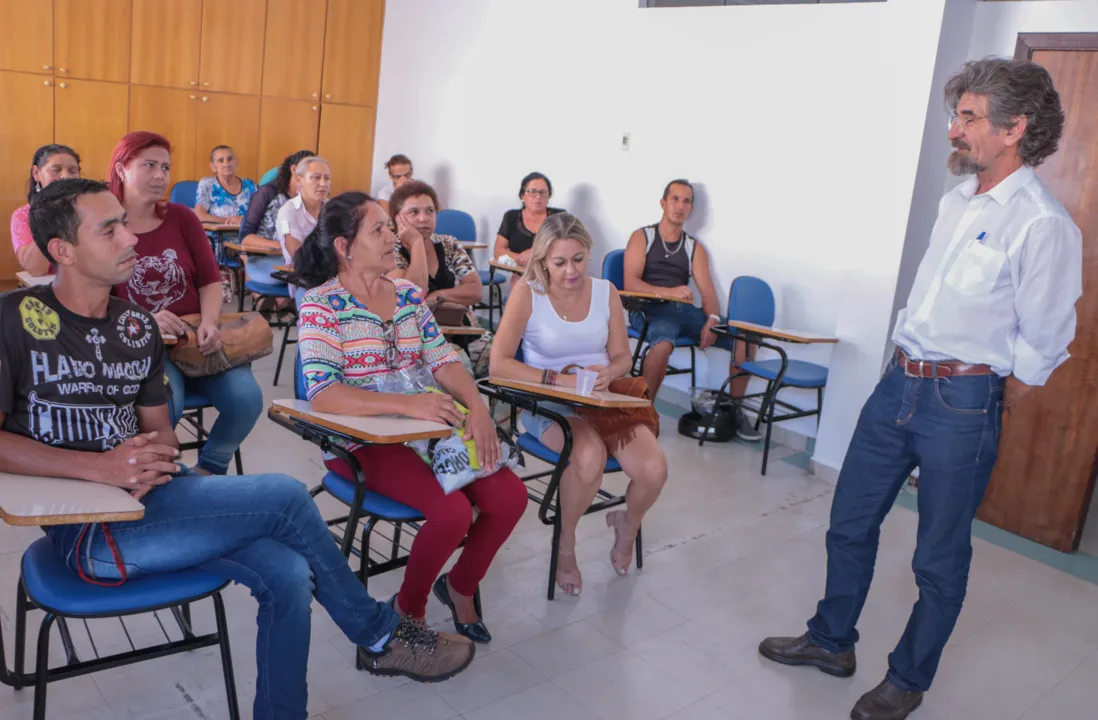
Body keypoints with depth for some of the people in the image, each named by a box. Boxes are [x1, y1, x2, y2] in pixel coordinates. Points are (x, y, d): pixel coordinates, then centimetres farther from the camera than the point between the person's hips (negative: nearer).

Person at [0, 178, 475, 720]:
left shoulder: (136, 325, 13)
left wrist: (153, 459, -9)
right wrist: (100, 466, -22)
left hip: (148, 496, 6)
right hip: (87, 529, -6)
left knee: (287, 575, -17)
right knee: (285, 498, -19)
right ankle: (378, 635, 2)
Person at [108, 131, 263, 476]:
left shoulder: (182, 218, 11)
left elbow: (210, 280, 6)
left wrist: (210, 323, -14)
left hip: (197, 337, 3)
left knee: (246, 397, -22)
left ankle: (208, 467, 7)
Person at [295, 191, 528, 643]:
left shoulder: (408, 294, 10)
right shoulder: (321, 304, -9)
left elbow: (444, 361, 1)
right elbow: (321, 394, -22)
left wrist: (477, 406, -20)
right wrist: (409, 404, -33)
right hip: (361, 441, -6)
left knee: (510, 496, -12)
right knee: (453, 511, -27)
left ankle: (461, 584, 16)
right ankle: (409, 610, 3)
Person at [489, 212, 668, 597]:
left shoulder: (605, 291, 5)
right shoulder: (527, 292, -7)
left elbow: (622, 357, 9)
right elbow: (499, 364, -16)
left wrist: (608, 372, -15)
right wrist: (558, 379, -24)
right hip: (549, 406, -4)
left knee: (654, 470, -22)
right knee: (590, 458, -36)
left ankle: (628, 524, 17)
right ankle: (565, 543, -4)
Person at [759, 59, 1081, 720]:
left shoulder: (1044, 225, -16)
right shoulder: (959, 199, 8)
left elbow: (1041, 351, -12)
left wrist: (982, 413, -2)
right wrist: (912, 377, 14)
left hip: (962, 404, -7)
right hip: (899, 383, 8)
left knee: (940, 559, 11)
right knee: (849, 524, 16)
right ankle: (831, 642, 36)